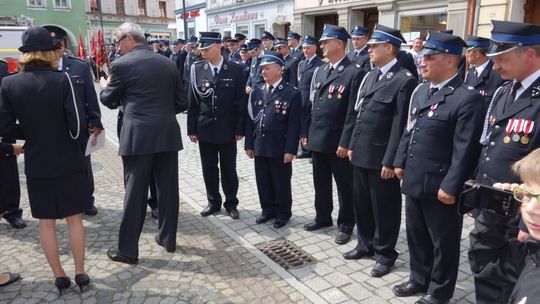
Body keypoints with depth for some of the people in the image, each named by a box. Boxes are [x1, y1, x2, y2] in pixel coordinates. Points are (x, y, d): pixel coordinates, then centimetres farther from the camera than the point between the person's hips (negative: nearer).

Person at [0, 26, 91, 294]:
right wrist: (69, 139, 6)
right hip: (68, 161, -1)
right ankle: (80, 274, 20)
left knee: (46, 222, 13)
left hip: (36, 164, 2)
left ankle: (59, 277, 22)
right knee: (74, 219, 11)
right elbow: (78, 123, -14)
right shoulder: (62, 80, -12)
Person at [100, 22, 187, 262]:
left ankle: (128, 250, 12)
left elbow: (109, 100, 8)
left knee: (135, 191, 2)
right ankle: (168, 238, 25)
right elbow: (181, 102, 11)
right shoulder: (168, 63, 9)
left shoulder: (123, 64, -4)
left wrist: (104, 87, 29)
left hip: (138, 136, -4)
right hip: (167, 134, 5)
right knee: (168, 188, 12)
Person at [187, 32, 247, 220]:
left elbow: (241, 102, -3)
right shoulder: (197, 69, 1)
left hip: (227, 129, -2)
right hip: (205, 129, 2)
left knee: (229, 168, 9)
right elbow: (192, 101, 3)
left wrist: (240, 128, -6)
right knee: (209, 168, 11)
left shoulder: (235, 70, -4)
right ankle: (213, 202, 27)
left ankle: (231, 203, 24)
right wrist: (192, 128, 0)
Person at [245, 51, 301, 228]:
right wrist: (249, 144, 6)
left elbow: (294, 125, -10)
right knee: (263, 182, 14)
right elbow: (250, 120, 9)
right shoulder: (256, 92, 8)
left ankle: (283, 214, 24)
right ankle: (268, 210, 32)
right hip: (259, 146, 5)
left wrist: (290, 150, -14)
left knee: (281, 183, 8)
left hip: (280, 148, -5)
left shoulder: (292, 93, -8)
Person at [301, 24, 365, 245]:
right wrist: (306, 132, 12)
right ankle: (322, 217, 36)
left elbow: (353, 112, -15)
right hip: (317, 139, 7)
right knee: (321, 182, 18)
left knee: (345, 186, 8)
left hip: (338, 142, -7)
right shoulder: (320, 71, 11)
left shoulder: (355, 73, -12)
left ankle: (345, 226, 23)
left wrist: (345, 142, -17)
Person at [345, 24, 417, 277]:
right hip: (361, 154, 8)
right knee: (362, 203, 17)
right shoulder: (370, 76, 12)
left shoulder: (404, 80, -12)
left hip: (381, 158, -7)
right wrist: (352, 145, 14)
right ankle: (365, 244, 35)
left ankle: (385, 254, 23)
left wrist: (390, 161, -16)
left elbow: (401, 125, -16)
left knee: (384, 207, 7)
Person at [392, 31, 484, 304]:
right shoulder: (420, 91, 9)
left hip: (440, 185, -7)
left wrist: (451, 186, -19)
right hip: (414, 180, 8)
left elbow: (465, 149, -18)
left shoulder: (467, 98, -15)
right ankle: (419, 279, 40)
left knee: (443, 241, 11)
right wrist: (400, 162, 15)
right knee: (416, 236, 21)